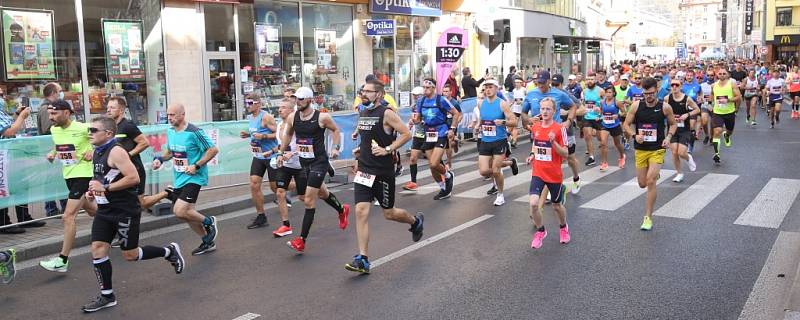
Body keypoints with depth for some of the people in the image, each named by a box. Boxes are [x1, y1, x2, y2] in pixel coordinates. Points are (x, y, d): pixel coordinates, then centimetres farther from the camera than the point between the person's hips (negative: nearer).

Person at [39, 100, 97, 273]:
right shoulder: (54, 129, 4)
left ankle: (62, 260, -7)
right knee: (90, 209, 23)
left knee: (68, 216, -13)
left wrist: (93, 151, -18)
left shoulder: (82, 128, -17)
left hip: (83, 174, -8)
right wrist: (53, 153, 5)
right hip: (68, 174, 8)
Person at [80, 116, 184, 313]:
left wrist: (105, 188, -24)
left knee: (130, 255, 1)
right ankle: (107, 296, 12)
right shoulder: (98, 152, 10)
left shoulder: (116, 151, -18)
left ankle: (169, 252, 23)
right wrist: (93, 192, 8)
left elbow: (134, 178, -27)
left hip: (125, 212, -8)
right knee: (97, 249, 2)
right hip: (104, 211, 8)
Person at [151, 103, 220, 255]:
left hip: (193, 178, -8)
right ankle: (208, 242, 30)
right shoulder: (170, 131, 6)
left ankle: (209, 222, 7)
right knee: (186, 213, 13)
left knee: (180, 211, -19)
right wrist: (160, 159, 2)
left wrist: (197, 166, -20)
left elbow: (213, 150, -16)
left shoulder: (194, 132, -18)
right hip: (179, 179, 8)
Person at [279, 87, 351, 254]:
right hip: (304, 162, 6)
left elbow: (335, 130, 3)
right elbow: (287, 134, 18)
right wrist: (281, 153, 15)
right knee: (321, 192, 25)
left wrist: (336, 148, -8)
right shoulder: (292, 117, -1)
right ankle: (342, 210, 54)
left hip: (319, 162, -6)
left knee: (309, 200, -11)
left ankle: (302, 240, -6)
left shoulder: (322, 117, -14)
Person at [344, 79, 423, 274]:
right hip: (364, 170, 6)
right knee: (361, 211, -8)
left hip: (383, 172, -6)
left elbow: (406, 134, -13)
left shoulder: (386, 113, -12)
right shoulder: (362, 113, 11)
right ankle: (363, 259, -4)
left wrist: (388, 149, -20)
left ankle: (416, 221, 42)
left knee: (389, 213, 9)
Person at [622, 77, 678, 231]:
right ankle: (655, 174, 49)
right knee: (642, 184, 10)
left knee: (650, 182, -14)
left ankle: (648, 218, -5)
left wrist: (668, 137, -8)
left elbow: (673, 124, 10)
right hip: (640, 149, 3)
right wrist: (634, 135, -15)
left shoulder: (665, 107, -6)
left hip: (657, 150, -2)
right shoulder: (636, 106, -4)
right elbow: (626, 124, 3)